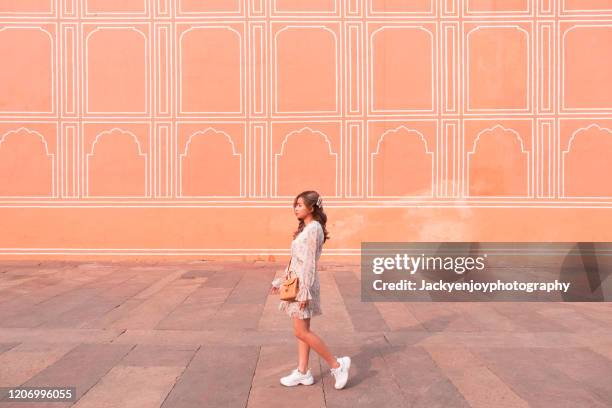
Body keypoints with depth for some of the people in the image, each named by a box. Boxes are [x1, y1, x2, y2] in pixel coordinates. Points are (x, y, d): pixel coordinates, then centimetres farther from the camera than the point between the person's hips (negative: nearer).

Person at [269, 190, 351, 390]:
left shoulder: (314, 228, -14)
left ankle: (337, 364, 4)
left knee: (302, 332, -6)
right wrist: (281, 280, 21)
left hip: (304, 283, -10)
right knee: (303, 330, 12)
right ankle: (303, 372, 20)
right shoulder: (305, 228, 14)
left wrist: (304, 291, -22)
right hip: (296, 282, 10)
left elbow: (310, 262, -19)